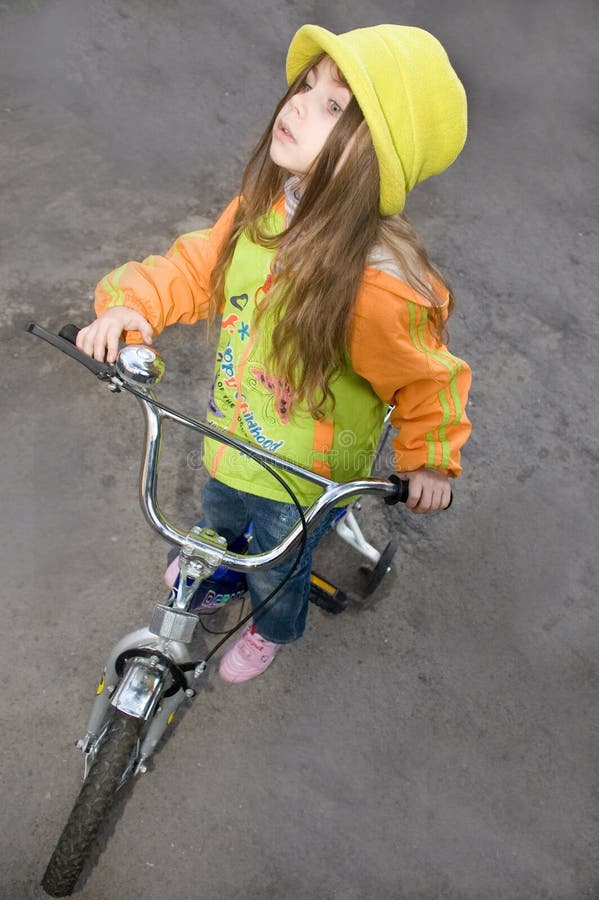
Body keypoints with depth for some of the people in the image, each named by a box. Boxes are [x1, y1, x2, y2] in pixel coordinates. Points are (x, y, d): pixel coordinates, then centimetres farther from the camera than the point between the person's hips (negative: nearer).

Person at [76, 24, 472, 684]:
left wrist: (429, 458, -15)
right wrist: (132, 303, -19)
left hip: (305, 475, -6)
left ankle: (272, 629, 63)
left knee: (276, 569, 25)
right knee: (218, 515, 37)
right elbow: (199, 265, -4)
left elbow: (427, 378, -22)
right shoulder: (264, 208, -18)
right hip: (233, 435, 6)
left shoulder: (375, 285, -38)